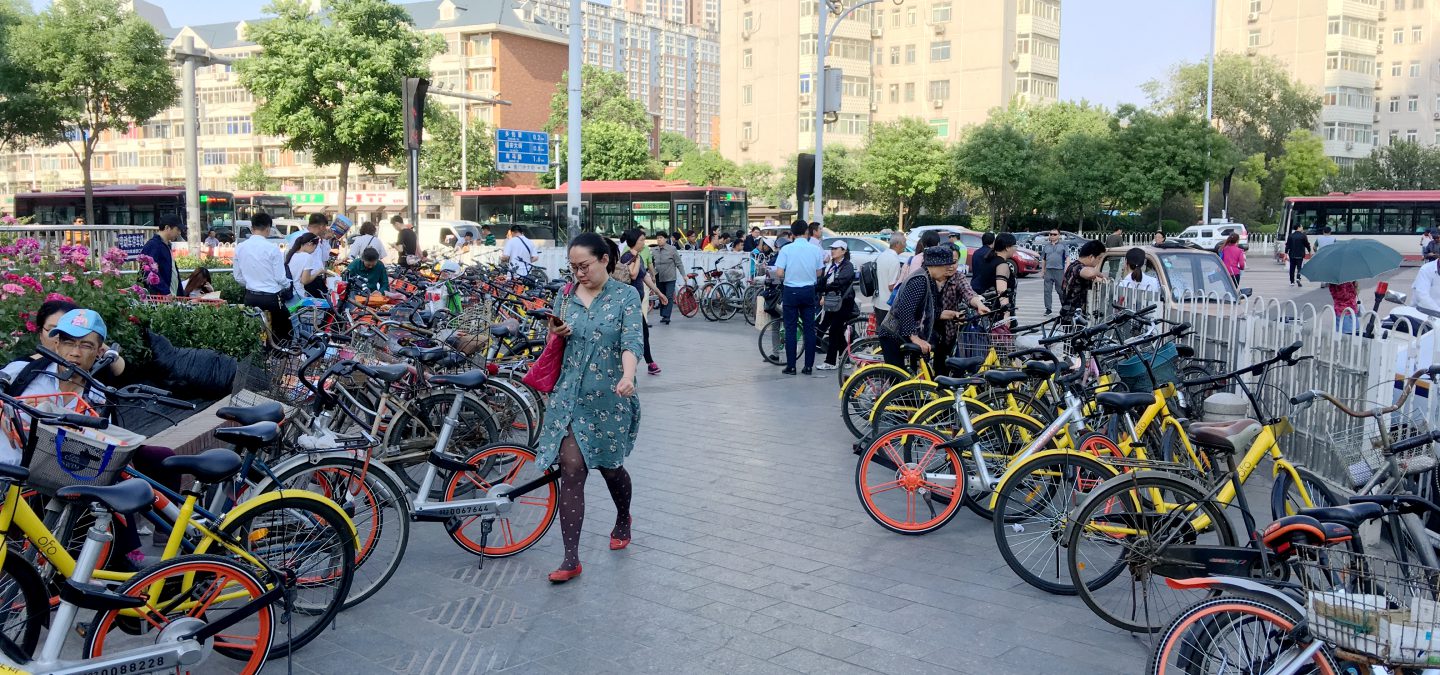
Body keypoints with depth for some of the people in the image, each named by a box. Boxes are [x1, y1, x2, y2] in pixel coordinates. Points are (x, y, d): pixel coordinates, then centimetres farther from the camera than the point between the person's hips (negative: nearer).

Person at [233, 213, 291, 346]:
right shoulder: (272, 248, -14)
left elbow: (238, 277, 8)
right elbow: (280, 278, -11)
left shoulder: (240, 248, 1)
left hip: (250, 297, 5)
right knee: (284, 333, 7)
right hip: (271, 297, -5)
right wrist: (288, 284, 10)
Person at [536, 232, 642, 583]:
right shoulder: (566, 297, 7)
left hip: (610, 398, -2)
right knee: (571, 470, -6)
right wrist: (556, 334, -8)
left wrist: (628, 375, -37)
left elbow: (632, 340, -18)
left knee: (610, 465, 13)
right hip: (571, 397, 2)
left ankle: (623, 518, 46)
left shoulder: (625, 296, -4)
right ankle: (571, 558, -3)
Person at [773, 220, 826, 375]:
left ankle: (791, 366, 4)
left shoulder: (786, 249, -10)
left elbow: (779, 273, -13)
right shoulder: (816, 249, -3)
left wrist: (786, 277, 8)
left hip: (790, 291, -2)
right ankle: (808, 365, 9)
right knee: (809, 329, 8)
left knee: (790, 329, 4)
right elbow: (818, 273, 4)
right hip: (809, 291, 2)